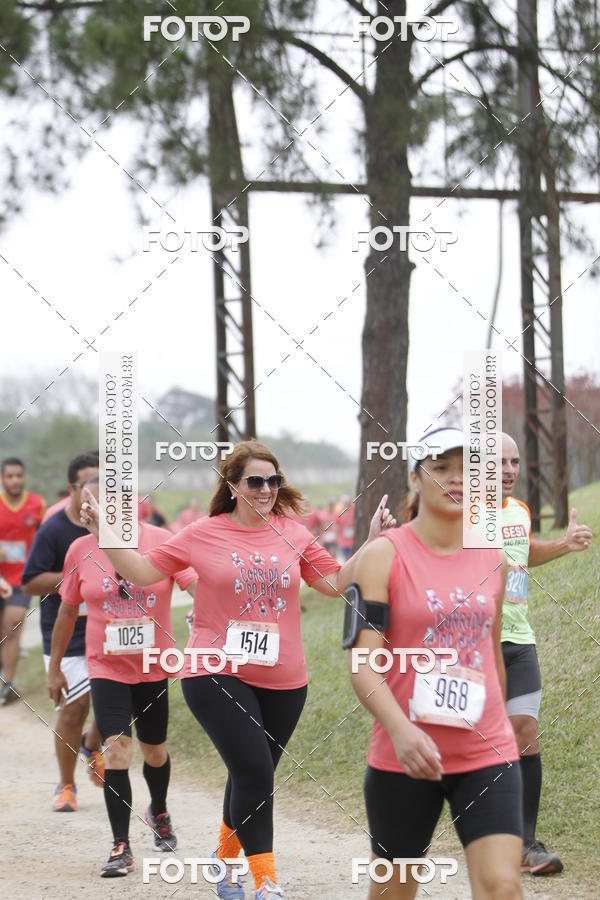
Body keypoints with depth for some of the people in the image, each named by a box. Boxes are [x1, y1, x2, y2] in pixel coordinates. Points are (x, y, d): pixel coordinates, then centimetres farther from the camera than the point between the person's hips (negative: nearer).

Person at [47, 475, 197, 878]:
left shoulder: (163, 542, -10)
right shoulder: (81, 550, -3)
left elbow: (198, 586, -15)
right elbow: (67, 611, 8)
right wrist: (54, 667, 13)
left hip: (155, 666, 0)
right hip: (107, 667, 0)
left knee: (154, 751, 15)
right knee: (116, 750, -15)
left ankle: (159, 812, 47)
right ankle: (121, 848, -11)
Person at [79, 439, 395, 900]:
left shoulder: (293, 534, 5)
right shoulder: (204, 534, -2)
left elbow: (336, 582, 9)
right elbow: (144, 571, 4)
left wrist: (374, 541, 1)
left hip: (282, 681, 3)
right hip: (217, 674, -3)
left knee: (251, 777, 13)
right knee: (255, 773, -14)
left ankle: (227, 863, 36)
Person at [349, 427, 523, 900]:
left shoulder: (493, 559, 6)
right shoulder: (385, 555, -7)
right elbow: (363, 664, -15)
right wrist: (400, 729, -31)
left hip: (488, 755, 3)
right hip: (404, 755, -2)